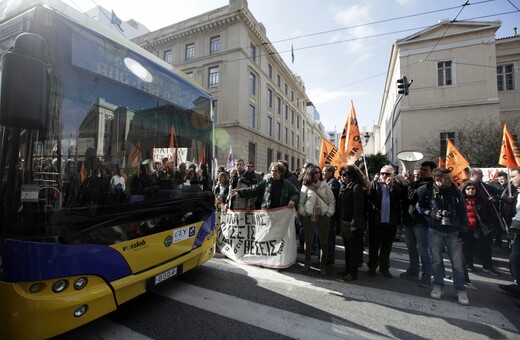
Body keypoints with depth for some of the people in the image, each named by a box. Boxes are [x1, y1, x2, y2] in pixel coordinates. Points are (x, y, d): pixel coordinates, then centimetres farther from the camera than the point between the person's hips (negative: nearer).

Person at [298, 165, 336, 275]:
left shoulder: (325, 185, 2)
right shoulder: (305, 186, 0)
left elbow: (332, 200, 3)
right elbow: (301, 202, 3)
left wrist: (329, 213, -5)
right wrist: (303, 212, -7)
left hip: (323, 216, 0)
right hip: (309, 217, 0)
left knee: (324, 241, 7)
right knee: (308, 241, 11)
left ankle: (323, 265, 23)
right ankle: (307, 263, 28)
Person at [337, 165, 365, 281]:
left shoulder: (356, 187, -14)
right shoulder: (343, 187, 11)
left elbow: (358, 207, -19)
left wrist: (355, 224, -20)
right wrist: (339, 221, 11)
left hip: (353, 224, -8)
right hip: (344, 223, 8)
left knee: (353, 249, 3)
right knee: (347, 248, 16)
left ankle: (353, 273, 15)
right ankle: (347, 269, 29)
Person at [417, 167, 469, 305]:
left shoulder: (455, 191, -4)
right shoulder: (426, 191, -9)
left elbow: (462, 211, 3)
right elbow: (419, 207, 4)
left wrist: (463, 229, 0)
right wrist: (430, 213, -14)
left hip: (454, 231, 1)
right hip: (435, 231, -1)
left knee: (457, 262, 5)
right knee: (436, 260, 10)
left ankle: (460, 289, 22)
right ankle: (438, 286, 25)